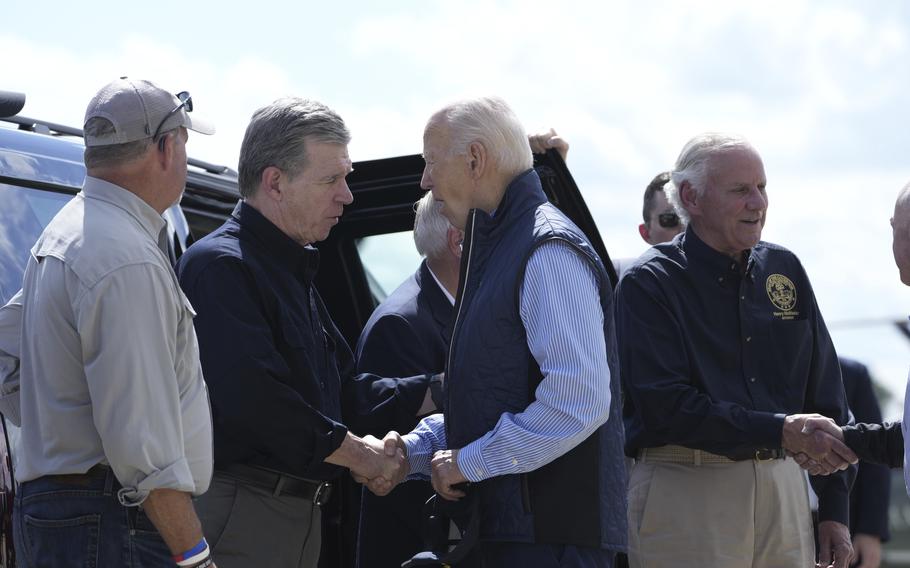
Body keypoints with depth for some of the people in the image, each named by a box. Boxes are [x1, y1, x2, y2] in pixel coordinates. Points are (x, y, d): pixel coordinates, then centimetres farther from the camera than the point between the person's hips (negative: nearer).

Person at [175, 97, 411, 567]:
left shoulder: (293, 272, 20)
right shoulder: (219, 266, -14)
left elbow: (342, 390, 21)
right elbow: (252, 401, -25)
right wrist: (355, 453, -16)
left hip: (299, 511, 10)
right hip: (241, 510, -10)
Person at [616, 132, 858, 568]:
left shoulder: (783, 269, 13)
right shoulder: (649, 283, -4)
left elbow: (825, 396, 15)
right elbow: (666, 406, -16)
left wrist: (834, 508, 9)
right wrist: (779, 431, -22)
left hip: (783, 482, 5)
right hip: (685, 490, -5)